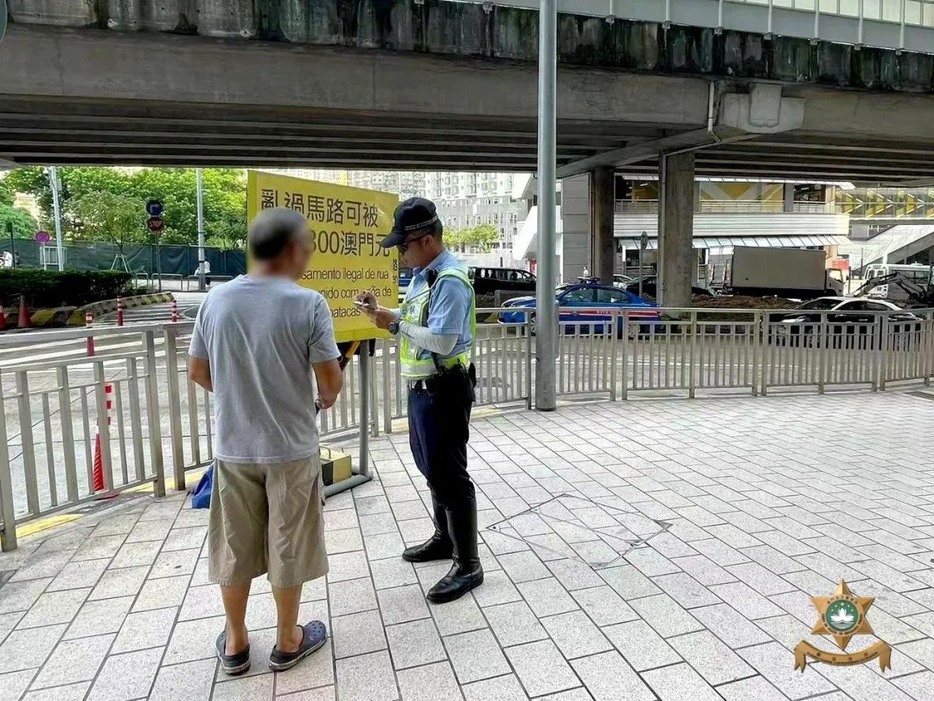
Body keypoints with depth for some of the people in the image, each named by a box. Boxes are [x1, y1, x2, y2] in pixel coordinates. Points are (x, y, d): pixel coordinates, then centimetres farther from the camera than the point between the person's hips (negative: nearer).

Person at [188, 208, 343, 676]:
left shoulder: (217, 299, -3)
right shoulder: (307, 303, -16)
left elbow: (197, 372, 5)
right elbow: (331, 379, -14)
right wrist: (327, 397, 10)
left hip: (232, 447, 4)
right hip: (291, 448, -3)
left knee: (234, 547, 17)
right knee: (287, 547, 13)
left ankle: (234, 644, 34)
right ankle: (288, 642, 30)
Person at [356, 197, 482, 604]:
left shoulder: (450, 280, -20)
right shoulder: (421, 275, 10)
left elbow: (442, 341, -26)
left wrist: (395, 325, -16)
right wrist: (381, 311, 6)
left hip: (444, 390, -10)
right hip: (422, 386, 10)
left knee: (449, 475, -3)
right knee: (431, 468, 21)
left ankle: (468, 565, 10)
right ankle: (445, 539, 39)